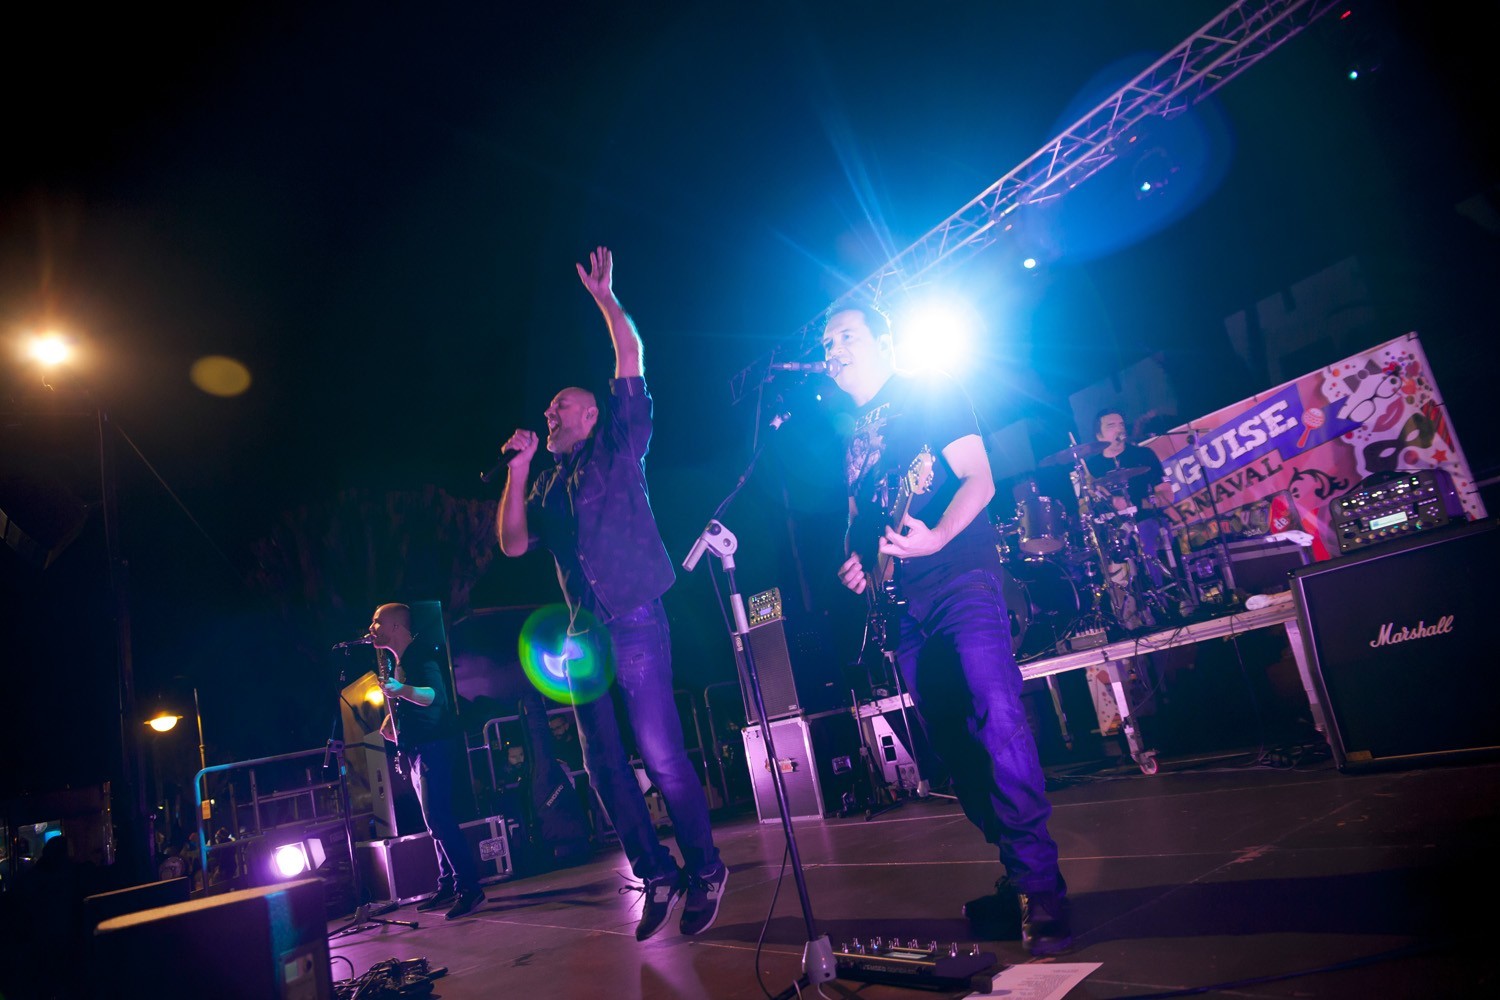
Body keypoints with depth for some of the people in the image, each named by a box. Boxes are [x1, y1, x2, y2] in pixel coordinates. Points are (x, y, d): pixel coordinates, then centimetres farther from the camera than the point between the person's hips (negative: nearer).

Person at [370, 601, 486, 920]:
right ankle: (448, 885, 19)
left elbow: (435, 695, -29)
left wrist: (402, 690, -45)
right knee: (436, 820, 12)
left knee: (438, 818, -15)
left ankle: (468, 887, -13)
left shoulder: (420, 654, -13)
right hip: (415, 748, 10)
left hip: (433, 747, -10)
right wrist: (389, 722, 13)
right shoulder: (396, 661, 17)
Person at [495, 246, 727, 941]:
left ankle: (704, 869, 6)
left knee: (660, 755, -9)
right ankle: (656, 876, 17)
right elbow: (513, 544, 9)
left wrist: (604, 295, 4)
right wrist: (518, 470, 5)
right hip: (583, 635, 6)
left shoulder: (619, 447, 7)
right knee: (603, 765, 6)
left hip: (634, 622, -6)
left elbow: (630, 358, 1)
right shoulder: (548, 487, 20)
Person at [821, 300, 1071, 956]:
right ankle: (1017, 874, 16)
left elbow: (978, 479, -6)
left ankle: (1040, 885, -12)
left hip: (961, 579, -7)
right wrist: (856, 563, 4)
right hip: (903, 603, 7)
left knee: (998, 719, -19)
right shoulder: (852, 434, 21)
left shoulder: (931, 393, 3)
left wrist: (936, 538, -23)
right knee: (952, 744, 6)